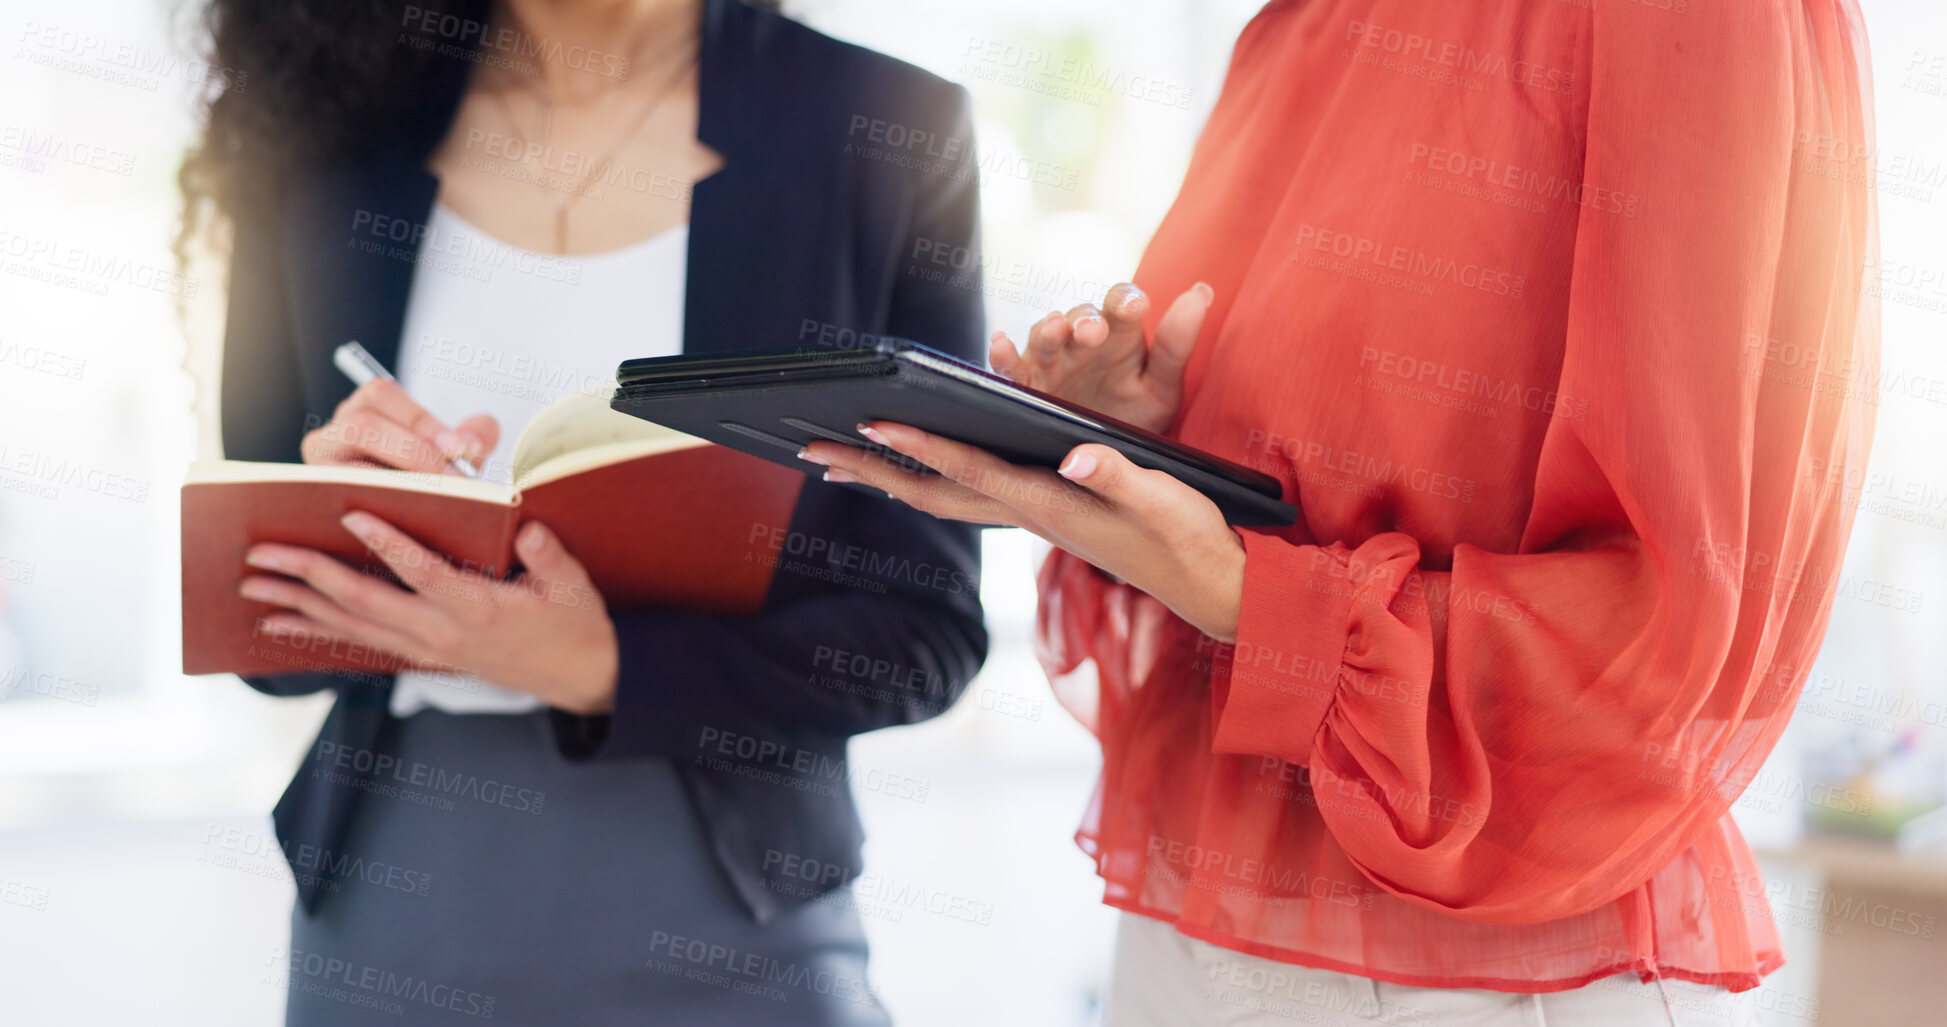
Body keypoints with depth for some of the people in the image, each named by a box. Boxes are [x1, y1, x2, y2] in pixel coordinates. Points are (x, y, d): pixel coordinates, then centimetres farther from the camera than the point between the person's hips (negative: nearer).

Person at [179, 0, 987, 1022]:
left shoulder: (887, 133, -7)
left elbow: (927, 629, -9)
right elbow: (264, 631, 4)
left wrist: (605, 672, -23)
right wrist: (328, 523, -18)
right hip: (392, 897, 2)